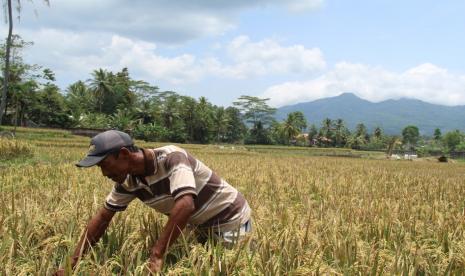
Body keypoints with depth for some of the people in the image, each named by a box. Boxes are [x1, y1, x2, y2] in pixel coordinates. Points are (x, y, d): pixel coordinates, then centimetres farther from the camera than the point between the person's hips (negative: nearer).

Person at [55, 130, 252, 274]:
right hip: (204, 227, 7)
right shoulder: (129, 180, -8)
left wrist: (156, 255, -43)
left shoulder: (171, 158, -31)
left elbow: (185, 205, -43)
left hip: (230, 221, -7)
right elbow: (103, 217, 0)